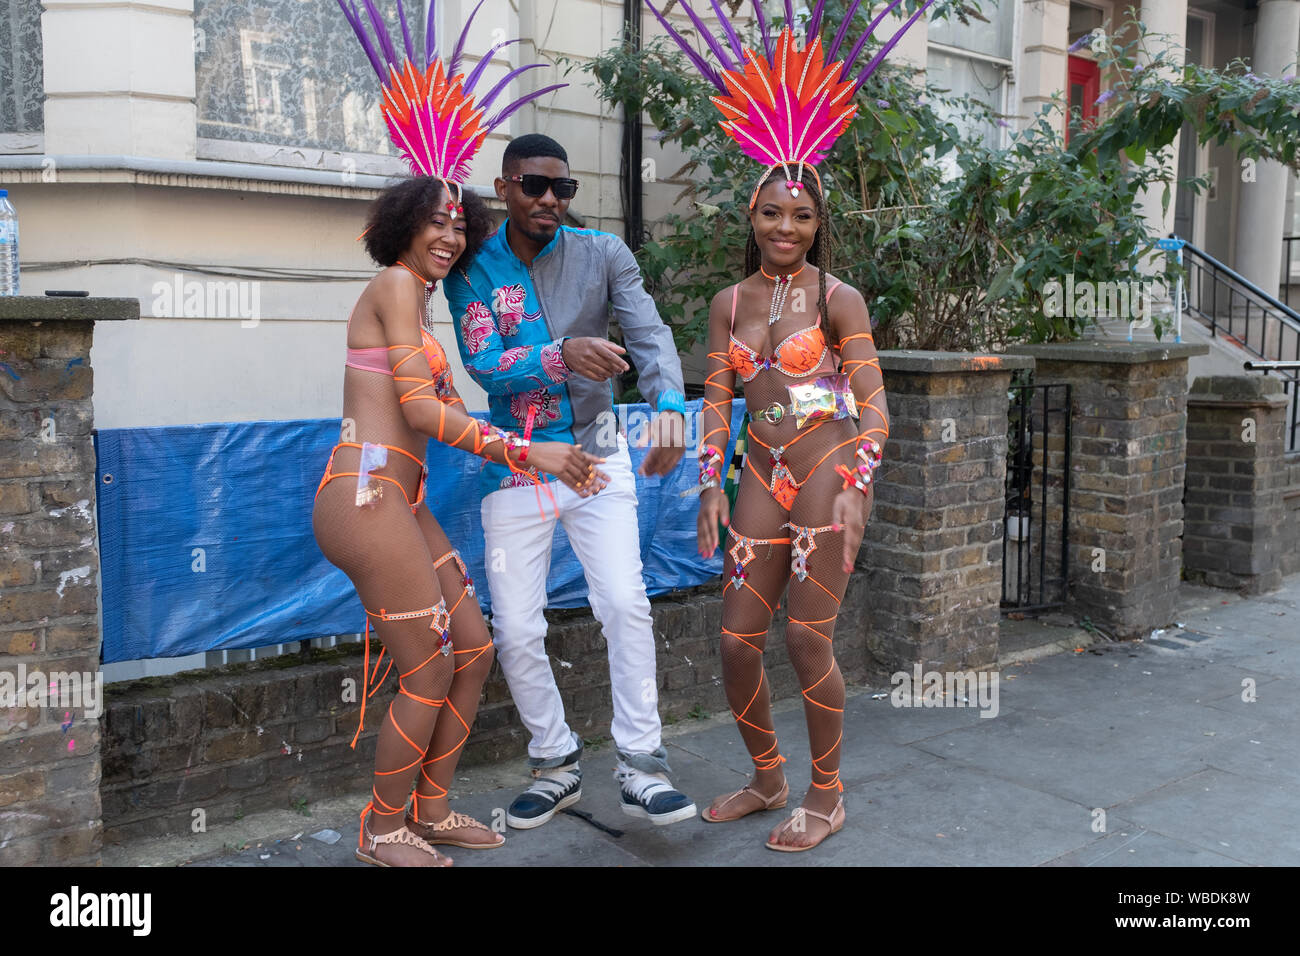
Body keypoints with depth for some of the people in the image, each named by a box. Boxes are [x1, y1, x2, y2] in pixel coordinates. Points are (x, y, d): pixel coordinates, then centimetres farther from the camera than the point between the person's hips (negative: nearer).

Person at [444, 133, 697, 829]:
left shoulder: (603, 255, -2)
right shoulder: (473, 269, -2)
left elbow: (648, 334, -16)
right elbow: (481, 363, -15)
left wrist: (668, 404, -37)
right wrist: (561, 355, -35)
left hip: (596, 453, 0)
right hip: (515, 462, 1)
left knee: (625, 604, -12)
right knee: (515, 630, 3)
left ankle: (640, 768, 0)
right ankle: (556, 764, 22)